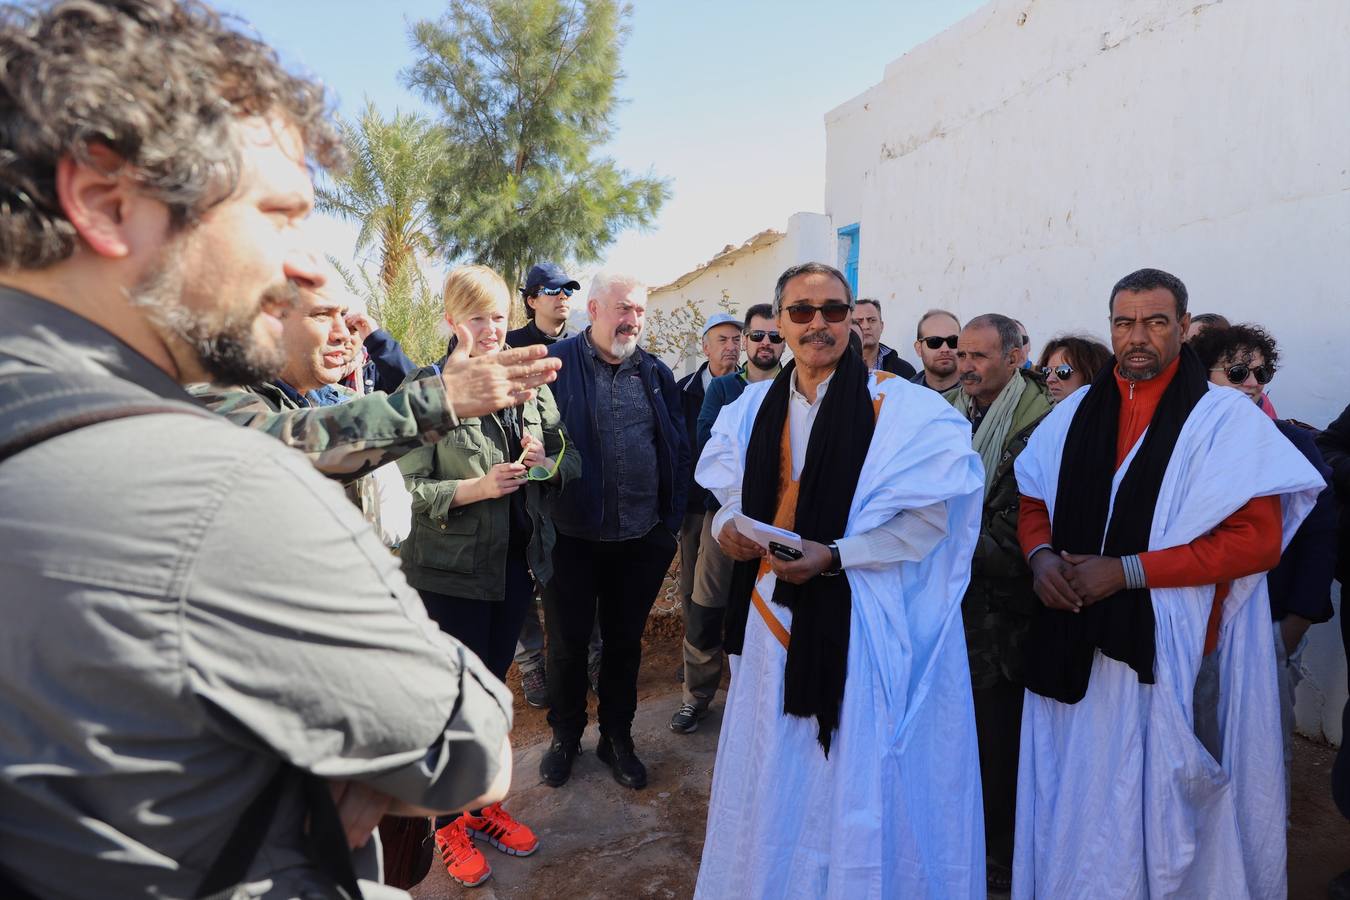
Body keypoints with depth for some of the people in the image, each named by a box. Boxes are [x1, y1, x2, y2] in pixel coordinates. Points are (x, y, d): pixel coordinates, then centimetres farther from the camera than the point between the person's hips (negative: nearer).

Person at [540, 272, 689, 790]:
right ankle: (565, 736, 35)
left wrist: (672, 522, 4)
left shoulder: (657, 374, 6)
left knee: (625, 641, 16)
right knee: (567, 641, 13)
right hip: (572, 537, -3)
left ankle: (617, 737, 35)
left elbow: (678, 451, 9)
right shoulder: (554, 364, -6)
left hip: (641, 540, 3)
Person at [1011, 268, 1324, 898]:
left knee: (1151, 806, 7)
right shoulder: (1076, 413, 9)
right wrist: (1040, 555, -7)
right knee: (1072, 804, 13)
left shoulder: (1226, 417, -3)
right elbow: (1034, 504, 15)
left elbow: (1258, 540, -10)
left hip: (1165, 647, -3)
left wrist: (1126, 570, -16)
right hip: (1073, 642, 4)